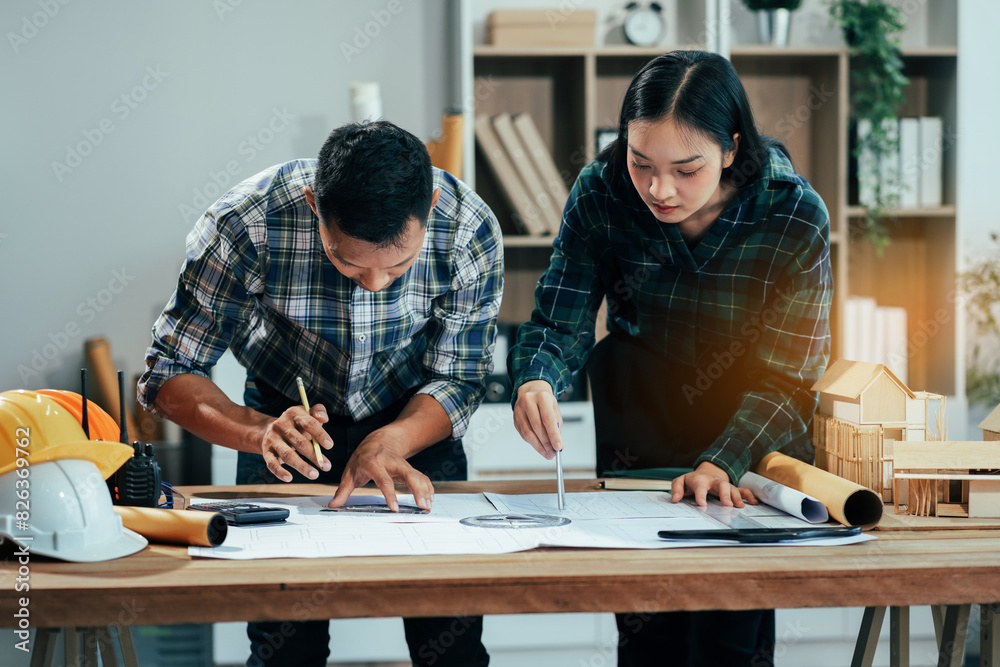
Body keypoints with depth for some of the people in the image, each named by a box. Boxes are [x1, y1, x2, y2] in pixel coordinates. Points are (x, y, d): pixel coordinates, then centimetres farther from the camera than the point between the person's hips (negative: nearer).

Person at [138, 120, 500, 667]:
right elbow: (168, 374, -24)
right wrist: (260, 433, -42)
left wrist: (390, 442, -35)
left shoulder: (470, 231, -27)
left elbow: (457, 380, -14)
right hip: (288, 418, 0)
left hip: (416, 422, 1)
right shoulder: (244, 225, -31)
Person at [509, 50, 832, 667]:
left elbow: (784, 378, -18)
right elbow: (561, 321, -12)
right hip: (640, 413, 2)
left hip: (754, 440, -1)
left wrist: (721, 462, -33)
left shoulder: (796, 219, -20)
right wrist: (537, 381, -34)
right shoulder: (601, 194, -15)